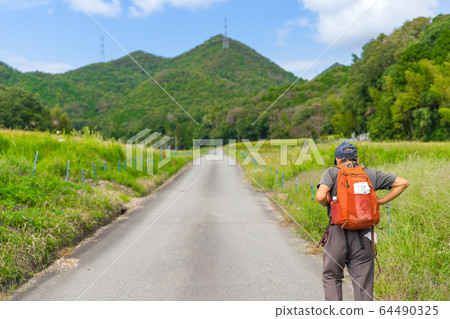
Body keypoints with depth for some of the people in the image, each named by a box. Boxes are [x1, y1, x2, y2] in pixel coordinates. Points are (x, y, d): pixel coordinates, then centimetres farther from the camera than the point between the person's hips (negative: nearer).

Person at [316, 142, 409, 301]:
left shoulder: (332, 172, 2)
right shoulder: (370, 174, 12)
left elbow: (320, 196, -14)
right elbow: (403, 183, 15)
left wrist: (326, 204, 8)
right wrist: (382, 201, 16)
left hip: (338, 235, -2)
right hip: (363, 238, 2)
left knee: (331, 278, 19)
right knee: (364, 286, 11)